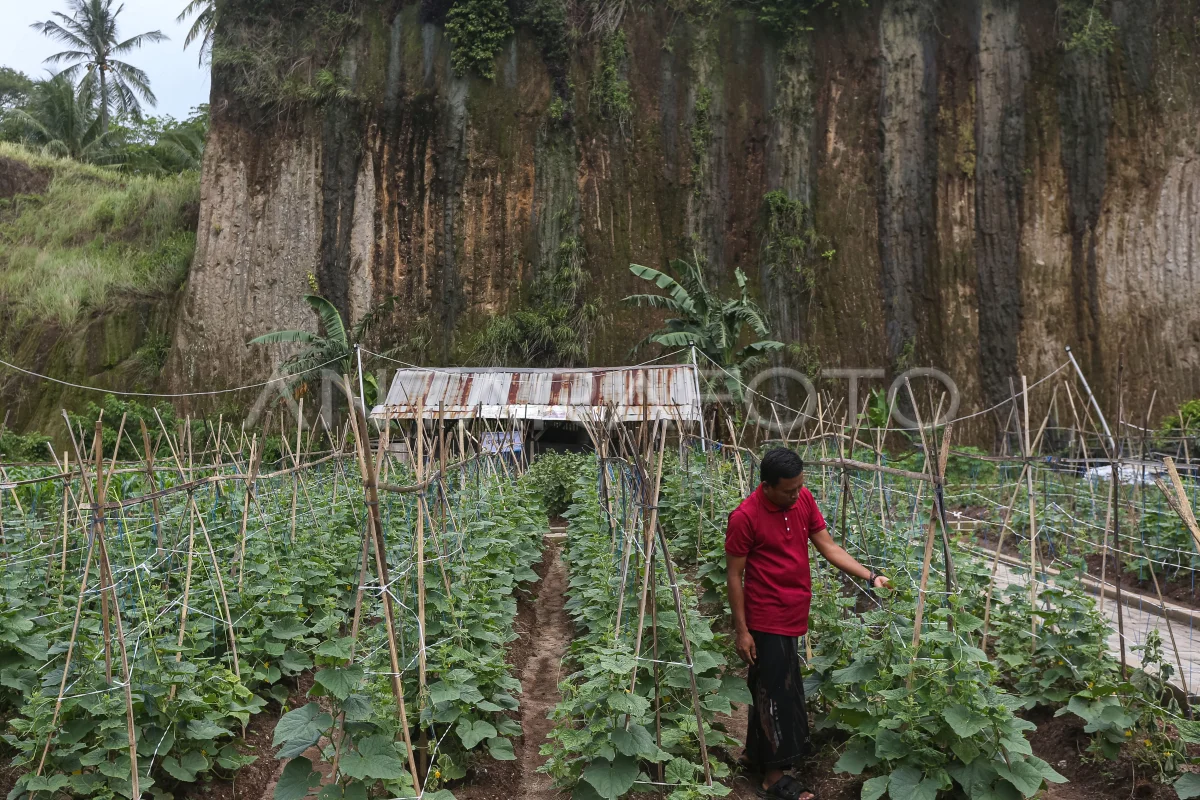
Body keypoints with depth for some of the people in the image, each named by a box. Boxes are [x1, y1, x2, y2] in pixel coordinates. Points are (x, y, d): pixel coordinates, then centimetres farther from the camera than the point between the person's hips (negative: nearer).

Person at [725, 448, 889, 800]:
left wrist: (870, 577, -8)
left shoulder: (804, 499, -3)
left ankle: (755, 755, 36)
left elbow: (829, 547, 2)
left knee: (768, 688, 19)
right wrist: (741, 630, -13)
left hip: (793, 614, 6)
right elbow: (734, 576, -14)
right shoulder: (745, 517, -21)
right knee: (778, 693, 3)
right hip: (767, 619, -6)